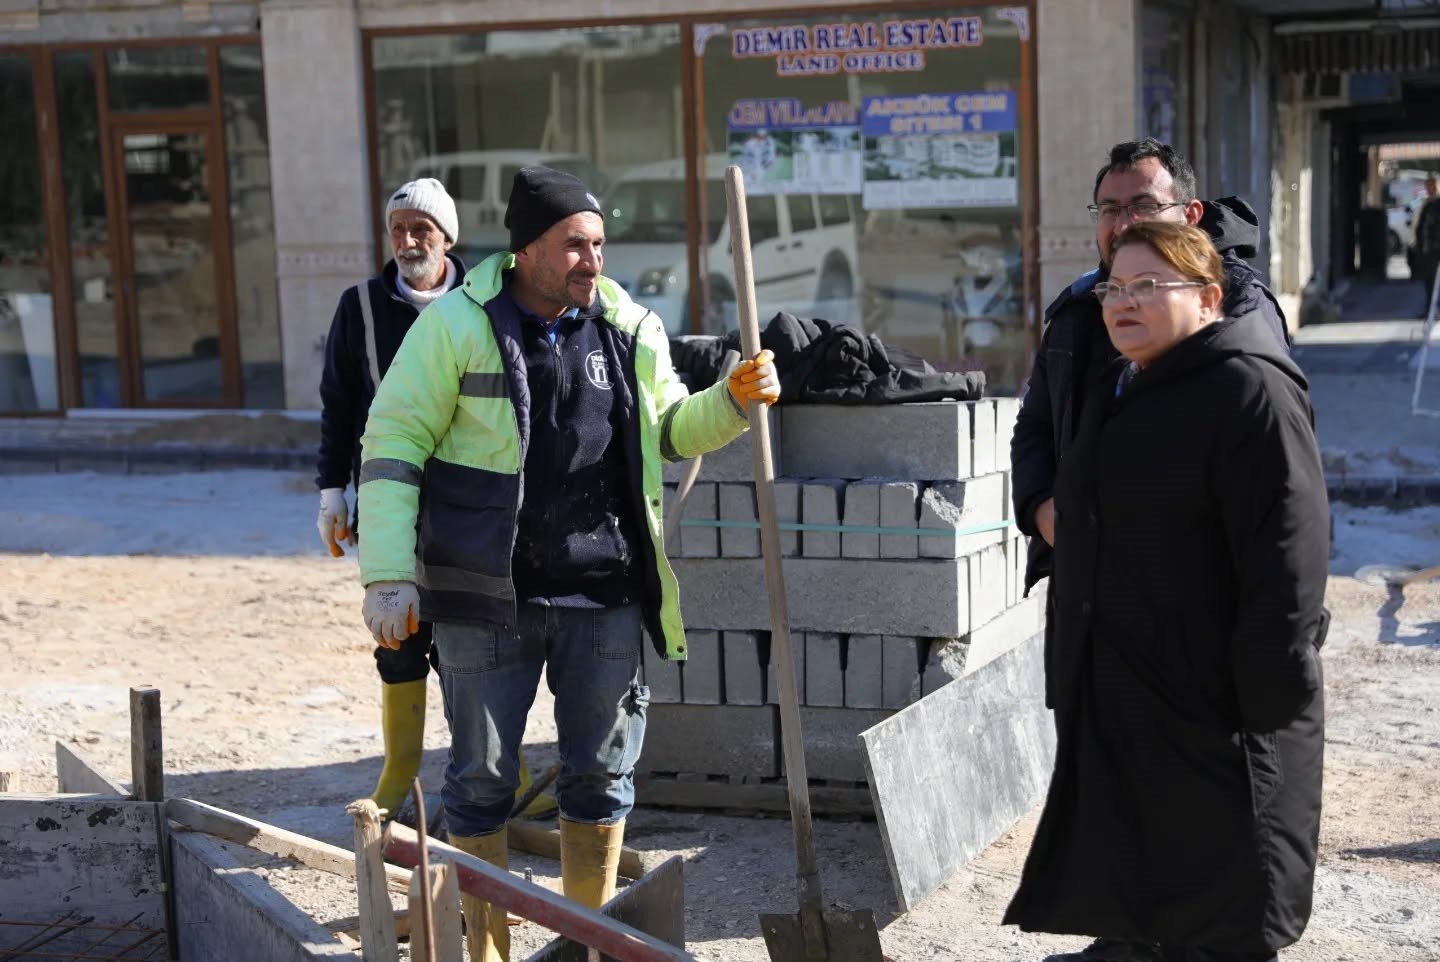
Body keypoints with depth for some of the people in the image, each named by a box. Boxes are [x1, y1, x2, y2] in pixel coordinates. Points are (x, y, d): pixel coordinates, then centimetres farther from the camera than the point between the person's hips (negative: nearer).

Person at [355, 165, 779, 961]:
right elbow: (392, 445, -6)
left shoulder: (629, 329, 5)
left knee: (602, 774, 11)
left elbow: (669, 430, 20)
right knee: (481, 778, 7)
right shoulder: (458, 323, -7)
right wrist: (387, 576, -13)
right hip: (487, 596, -3)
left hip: (603, 595, 3)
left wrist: (733, 401, -1)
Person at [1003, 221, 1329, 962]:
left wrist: (1267, 702, -22)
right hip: (1115, 706, 9)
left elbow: (1286, 559, -20)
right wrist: (1067, 671, 21)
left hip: (1212, 712, -9)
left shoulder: (1250, 392, -15)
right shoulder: (1114, 390, 14)